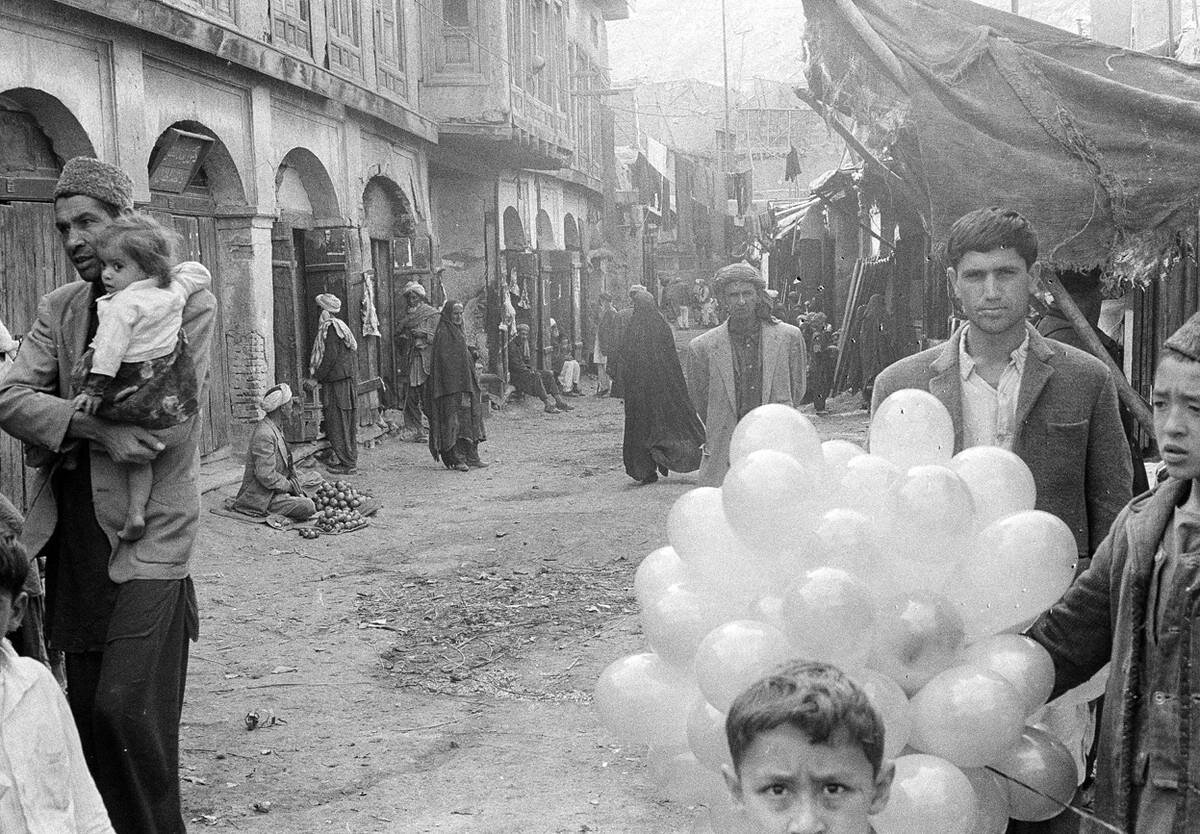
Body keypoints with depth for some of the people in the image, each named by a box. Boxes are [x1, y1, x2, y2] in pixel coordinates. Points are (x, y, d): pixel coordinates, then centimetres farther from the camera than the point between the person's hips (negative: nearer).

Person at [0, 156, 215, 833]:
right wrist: (95, 424, -16)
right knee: (88, 711, 11)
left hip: (148, 531, -5)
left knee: (127, 708, -9)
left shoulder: (187, 301, -3)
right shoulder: (60, 308, 13)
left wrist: (62, 429, -8)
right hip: (74, 532, 5)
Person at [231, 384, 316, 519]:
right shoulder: (264, 434, -21)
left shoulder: (274, 429, 12)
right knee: (308, 507, -23)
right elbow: (266, 476, -25)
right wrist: (290, 485, -13)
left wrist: (295, 486, 5)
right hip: (262, 497, -10)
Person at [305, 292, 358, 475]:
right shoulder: (339, 326, 17)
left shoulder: (330, 327, -13)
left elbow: (331, 357, -20)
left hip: (336, 384, -10)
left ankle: (346, 463, -3)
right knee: (346, 424, 12)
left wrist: (315, 378, -16)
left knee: (338, 424, -5)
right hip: (346, 382, 10)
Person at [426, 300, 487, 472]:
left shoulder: (459, 333, 18)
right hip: (451, 386, -10)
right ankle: (457, 459, -7)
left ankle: (471, 457, 13)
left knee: (470, 419, 9)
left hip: (465, 384, 10)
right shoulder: (443, 335, -12)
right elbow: (445, 361, -18)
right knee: (455, 420, -9)